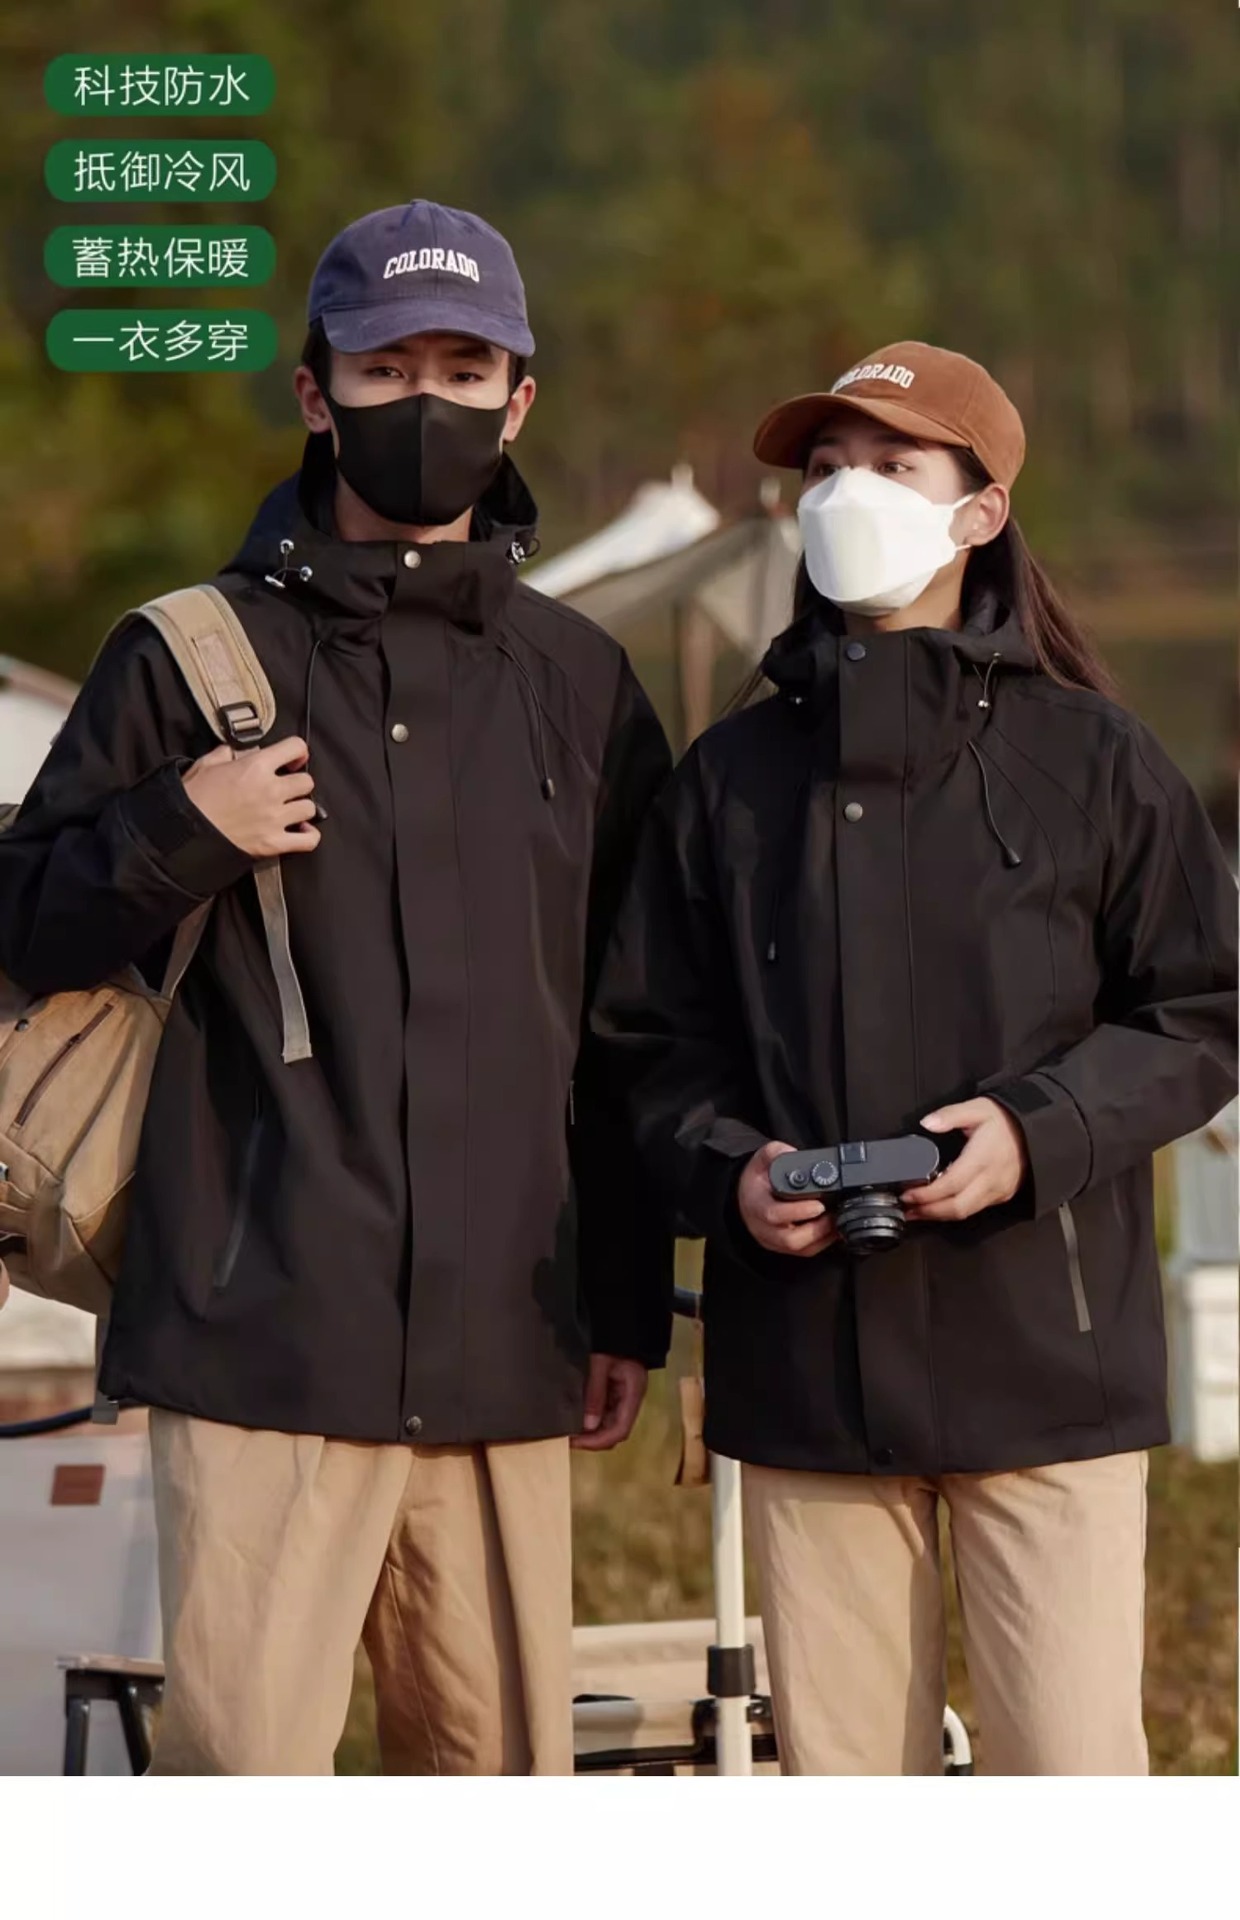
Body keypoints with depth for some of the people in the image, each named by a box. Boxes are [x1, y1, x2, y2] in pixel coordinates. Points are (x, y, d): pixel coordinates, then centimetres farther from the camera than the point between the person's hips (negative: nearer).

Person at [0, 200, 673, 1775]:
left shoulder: (580, 685, 14)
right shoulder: (194, 658, 5)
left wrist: (631, 1304, 14)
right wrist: (179, 834, -10)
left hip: (506, 1352, 4)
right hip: (260, 1335, -3)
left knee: (501, 1768, 7)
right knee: (241, 1760, -10)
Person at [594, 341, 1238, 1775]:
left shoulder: (1087, 757, 3)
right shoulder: (733, 774, 11)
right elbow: (651, 1043, 15)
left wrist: (1040, 1130, -13)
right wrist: (726, 1169, -6)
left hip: (1044, 1354, -3)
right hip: (809, 1370, 3)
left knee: (1071, 1772, -6)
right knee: (839, 1778, 5)